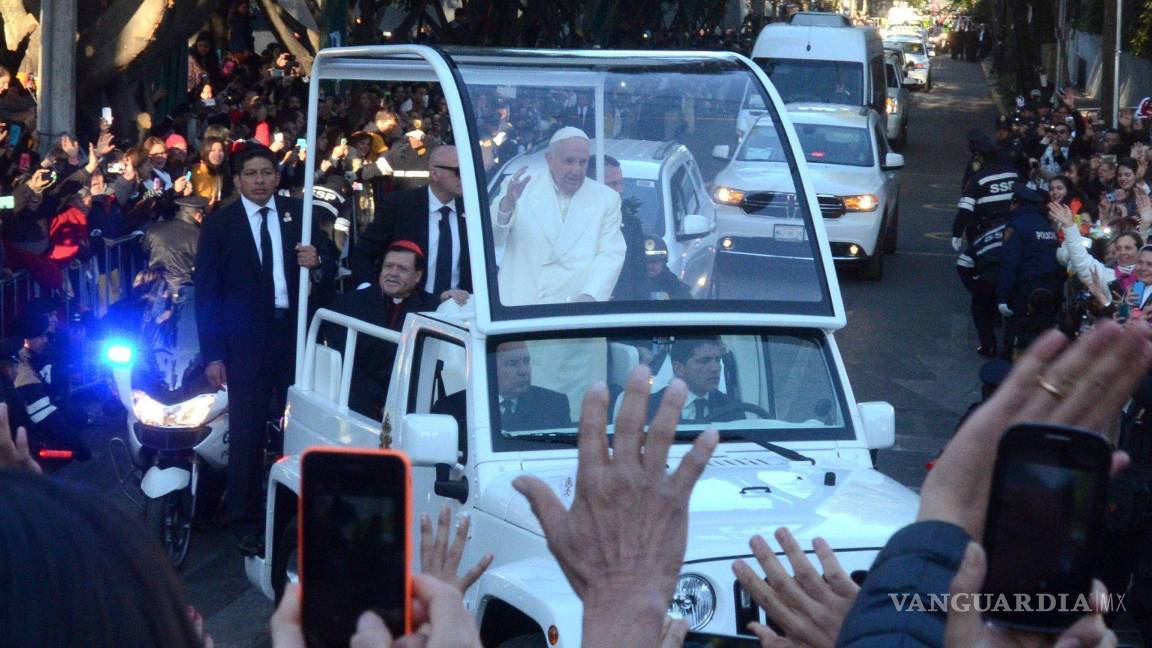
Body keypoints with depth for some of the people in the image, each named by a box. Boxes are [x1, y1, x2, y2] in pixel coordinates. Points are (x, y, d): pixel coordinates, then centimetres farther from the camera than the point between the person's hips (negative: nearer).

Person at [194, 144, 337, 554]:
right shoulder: (219, 224, 3)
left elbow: (330, 269, 12)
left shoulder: (298, 215, 9)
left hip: (296, 335, 2)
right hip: (247, 341, -2)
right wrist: (212, 354, -6)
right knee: (247, 433, -2)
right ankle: (245, 520, 7)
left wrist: (317, 263, -13)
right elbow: (206, 292, 0)